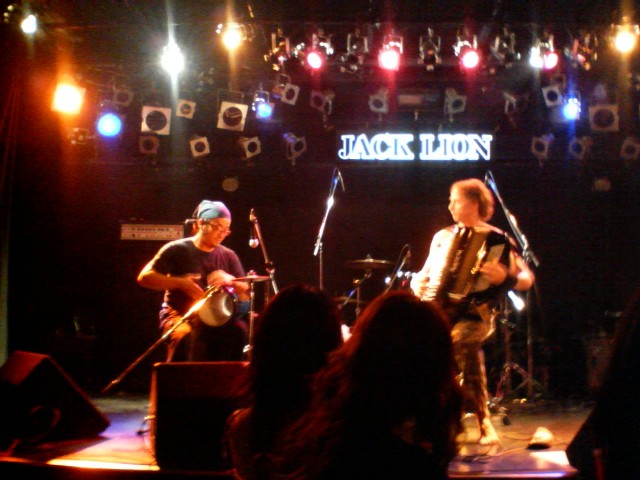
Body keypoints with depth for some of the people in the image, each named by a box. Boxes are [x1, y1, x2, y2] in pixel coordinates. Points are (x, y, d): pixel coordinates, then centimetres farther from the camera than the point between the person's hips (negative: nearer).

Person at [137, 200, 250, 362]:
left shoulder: (228, 256, 10)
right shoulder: (177, 250, -3)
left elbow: (247, 291, 5)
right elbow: (144, 277, -9)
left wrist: (230, 280, -17)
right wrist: (180, 282, -20)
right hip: (179, 316, -3)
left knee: (240, 332, -27)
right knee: (187, 337, -37)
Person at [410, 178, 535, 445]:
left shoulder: (496, 239, 5)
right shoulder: (443, 236, 20)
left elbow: (526, 280, -2)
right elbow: (424, 274, 27)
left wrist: (504, 277, -22)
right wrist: (417, 285, 5)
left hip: (476, 312, -4)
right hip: (440, 308, 5)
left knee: (461, 341, -35)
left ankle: (483, 423, -22)